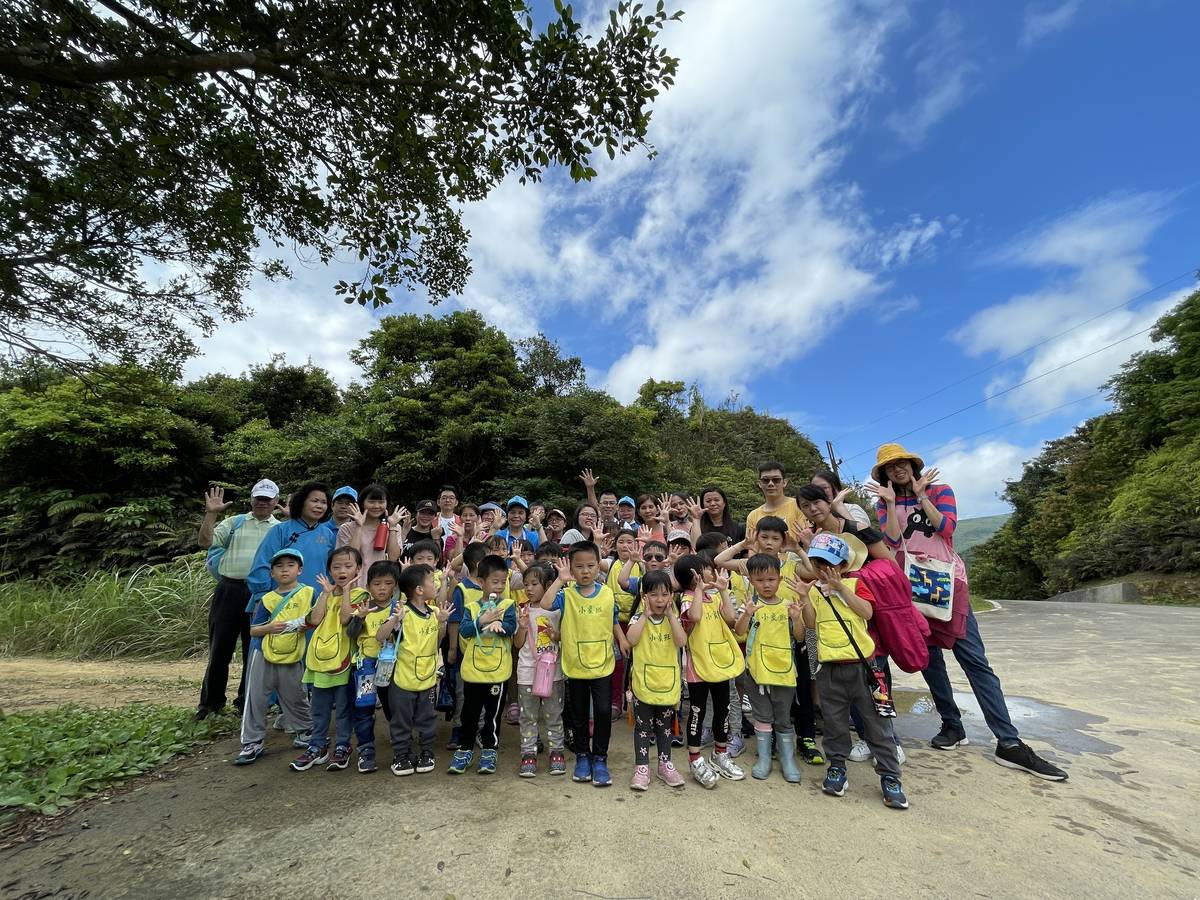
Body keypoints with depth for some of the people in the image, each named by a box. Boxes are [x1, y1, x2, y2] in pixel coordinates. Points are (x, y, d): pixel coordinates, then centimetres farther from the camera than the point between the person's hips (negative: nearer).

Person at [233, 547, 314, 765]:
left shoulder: (308, 593, -4)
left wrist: (307, 624, -17)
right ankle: (253, 742, 21)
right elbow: (253, 631, 2)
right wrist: (269, 627, -17)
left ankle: (305, 732, 33)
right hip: (264, 656, 1)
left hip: (292, 658, -1)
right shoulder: (267, 599, -1)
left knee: (295, 700, 11)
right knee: (256, 699, 5)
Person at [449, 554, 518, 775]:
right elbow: (464, 631, -11)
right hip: (473, 669, 1)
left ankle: (489, 750, 29)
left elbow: (511, 627, -16)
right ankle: (465, 749, 31)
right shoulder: (471, 606, 1)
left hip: (498, 670, -1)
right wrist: (482, 620, -23)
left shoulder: (508, 605, -3)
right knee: (469, 712, 14)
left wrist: (494, 622, -30)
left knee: (493, 713, 12)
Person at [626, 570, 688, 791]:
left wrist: (670, 615, -17)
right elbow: (632, 640, -25)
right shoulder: (639, 618, -8)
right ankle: (642, 767, 22)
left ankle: (665, 763, 34)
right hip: (644, 681, -2)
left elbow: (681, 641, -17)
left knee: (664, 725, 19)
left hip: (668, 681, 3)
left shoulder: (673, 619, -1)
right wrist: (646, 614, -21)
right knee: (642, 726, 9)